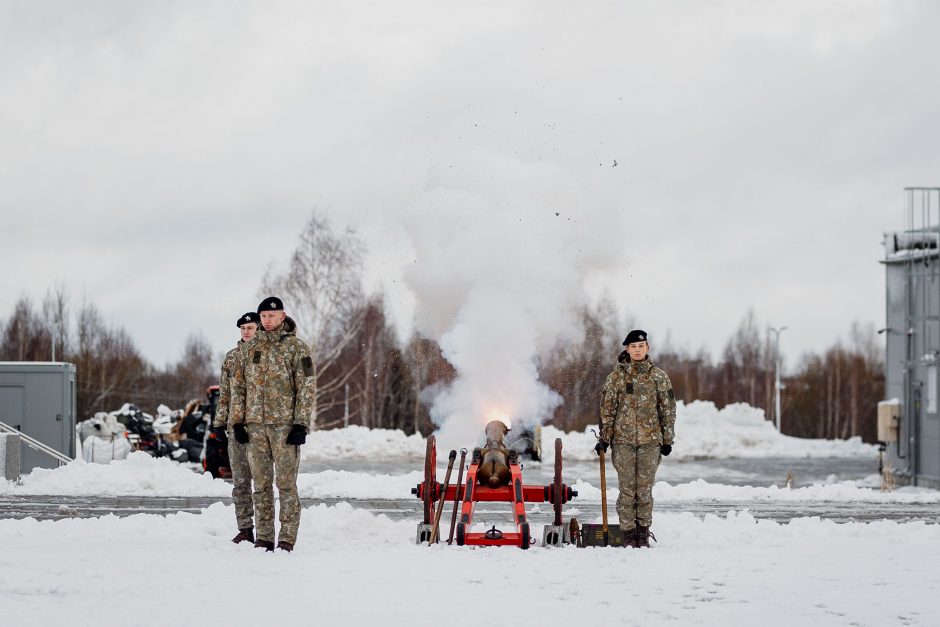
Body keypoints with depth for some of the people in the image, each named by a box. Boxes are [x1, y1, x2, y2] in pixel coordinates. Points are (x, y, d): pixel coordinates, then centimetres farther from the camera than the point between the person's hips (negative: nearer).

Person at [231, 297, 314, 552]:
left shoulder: (296, 347, -1)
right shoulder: (251, 348, 13)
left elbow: (306, 388, -4)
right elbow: (239, 386, 16)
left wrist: (301, 424, -11)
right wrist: (238, 421, 7)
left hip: (284, 423, -4)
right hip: (256, 425, 4)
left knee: (286, 483, -5)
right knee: (261, 483, 6)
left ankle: (287, 539, -2)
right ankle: (263, 538, 11)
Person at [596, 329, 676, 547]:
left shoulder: (658, 377, 7)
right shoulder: (616, 376, 5)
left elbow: (668, 410, 10)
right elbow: (607, 409, 7)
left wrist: (667, 439, 7)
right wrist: (604, 439, 3)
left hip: (650, 440, 0)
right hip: (623, 440, 0)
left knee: (645, 489, 0)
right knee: (627, 489, -2)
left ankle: (643, 533, 9)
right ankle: (628, 533, 4)